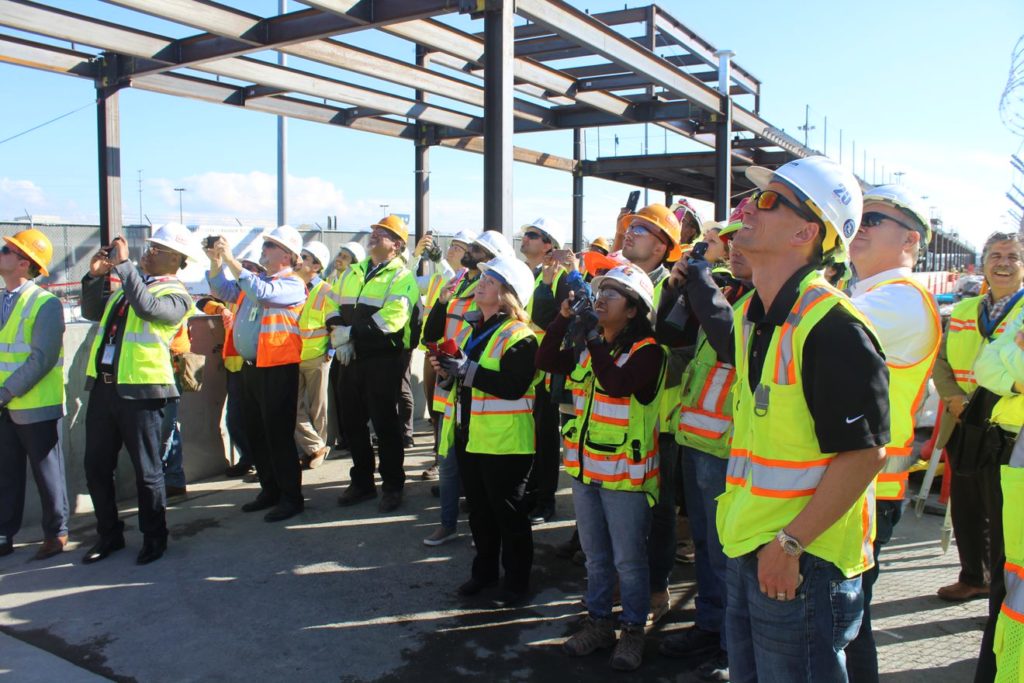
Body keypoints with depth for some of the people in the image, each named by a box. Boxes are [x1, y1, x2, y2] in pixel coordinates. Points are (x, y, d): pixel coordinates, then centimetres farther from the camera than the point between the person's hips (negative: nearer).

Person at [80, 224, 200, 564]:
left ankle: (154, 537, 21)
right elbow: (92, 312, 21)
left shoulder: (176, 295, -6)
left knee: (146, 470, 4)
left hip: (140, 390, -7)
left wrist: (123, 263, -20)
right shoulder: (129, 283, 17)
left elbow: (147, 307, -26)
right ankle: (109, 534, 31)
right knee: (96, 467, 14)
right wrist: (96, 276, 6)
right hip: (103, 386, 8)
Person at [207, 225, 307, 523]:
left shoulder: (292, 285, -11)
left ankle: (291, 497, 7)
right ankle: (270, 490, 28)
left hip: (277, 368, -9)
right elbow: (224, 291, 19)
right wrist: (215, 261, 5)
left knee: (278, 434, -4)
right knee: (256, 433, 15)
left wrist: (231, 259, -22)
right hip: (250, 365, 9)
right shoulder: (256, 279, 16)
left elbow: (260, 293, -26)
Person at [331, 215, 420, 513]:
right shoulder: (352, 273, 16)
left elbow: (390, 319, -19)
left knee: (385, 423, 1)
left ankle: (392, 486, 16)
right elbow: (334, 307, 11)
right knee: (352, 422, 12)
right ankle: (362, 482, 28)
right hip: (351, 359, 7)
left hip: (384, 360, -7)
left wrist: (351, 332, -17)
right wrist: (339, 335, -8)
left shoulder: (402, 278, -7)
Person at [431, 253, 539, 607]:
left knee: (509, 512, 4)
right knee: (479, 509, 18)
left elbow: (513, 386, -25)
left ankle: (516, 581, 18)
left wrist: (468, 370, -26)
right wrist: (447, 368, 0)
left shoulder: (519, 336, -13)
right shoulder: (474, 329, 14)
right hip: (468, 436, 8)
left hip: (504, 441, -8)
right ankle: (484, 570, 33)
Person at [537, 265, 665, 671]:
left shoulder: (646, 351, -14)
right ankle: (598, 623, 33)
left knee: (628, 560, 6)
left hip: (625, 472, -7)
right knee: (595, 556, 18)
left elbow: (616, 383, -30)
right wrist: (564, 317, -8)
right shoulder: (587, 346, 8)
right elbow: (545, 361, -1)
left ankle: (633, 631, 23)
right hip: (585, 468, 7)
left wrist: (593, 338, -25)